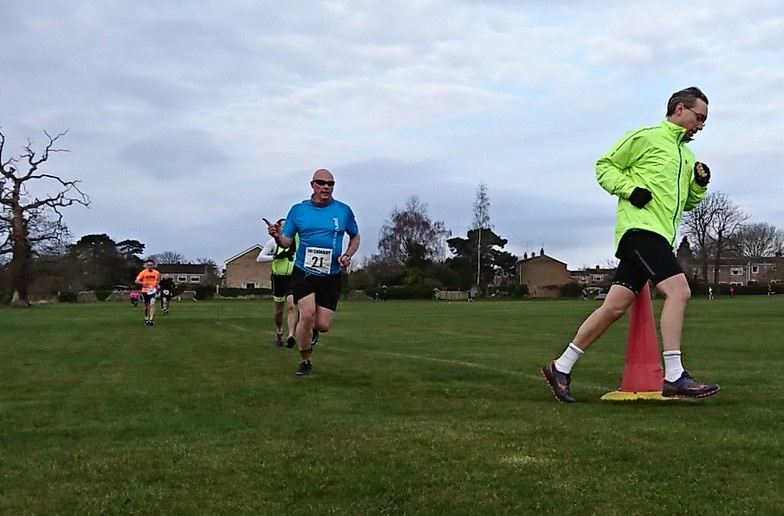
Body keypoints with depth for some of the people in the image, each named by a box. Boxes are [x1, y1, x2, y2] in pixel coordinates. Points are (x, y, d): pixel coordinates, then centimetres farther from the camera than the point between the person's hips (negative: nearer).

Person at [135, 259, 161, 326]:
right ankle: (146, 319, 35)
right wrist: (142, 283, -22)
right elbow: (136, 281, -3)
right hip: (145, 291, 0)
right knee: (146, 306, 10)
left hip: (153, 291, 0)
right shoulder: (143, 272, -3)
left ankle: (151, 320, -22)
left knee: (152, 304, -21)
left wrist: (157, 285, 2)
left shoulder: (156, 273, 3)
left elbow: (158, 280, 21)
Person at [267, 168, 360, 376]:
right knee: (307, 315, -19)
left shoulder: (344, 211, 2)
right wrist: (278, 236, -17)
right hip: (303, 272, -1)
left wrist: (348, 255, -2)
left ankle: (313, 331, 38)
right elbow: (287, 241, 5)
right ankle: (304, 361, 4)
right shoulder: (298, 210, 2)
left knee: (323, 325, -3)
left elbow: (355, 236, 16)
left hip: (331, 276, 1)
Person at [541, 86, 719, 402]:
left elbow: (688, 203, 30)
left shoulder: (687, 155, 25)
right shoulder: (646, 137, 1)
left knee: (615, 307, 3)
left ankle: (561, 368, 9)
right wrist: (630, 189, -13)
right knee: (678, 290, -21)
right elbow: (605, 166, 1)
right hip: (640, 227, -8)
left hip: (658, 236, 8)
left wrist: (700, 185, 11)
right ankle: (674, 377, -19)